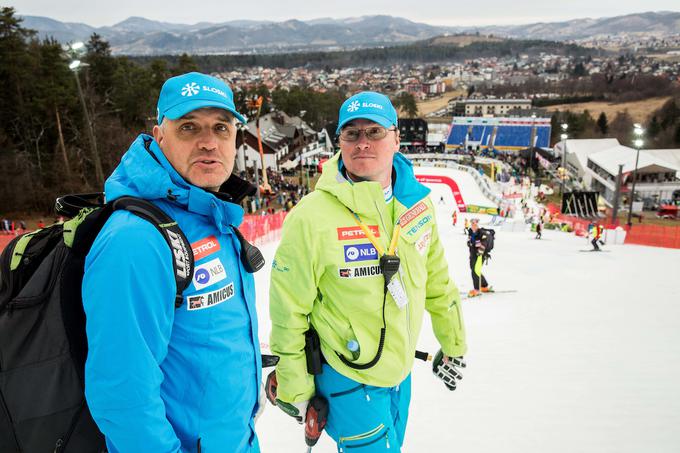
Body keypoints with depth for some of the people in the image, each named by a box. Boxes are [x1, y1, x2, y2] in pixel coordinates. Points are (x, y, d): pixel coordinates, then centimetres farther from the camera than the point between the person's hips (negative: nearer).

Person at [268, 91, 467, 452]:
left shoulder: (416, 202, -6)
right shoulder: (311, 217, -22)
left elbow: (437, 281, 8)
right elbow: (288, 311, -14)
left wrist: (452, 345, 16)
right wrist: (294, 390, -7)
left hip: (401, 371, 6)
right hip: (348, 380, -5)